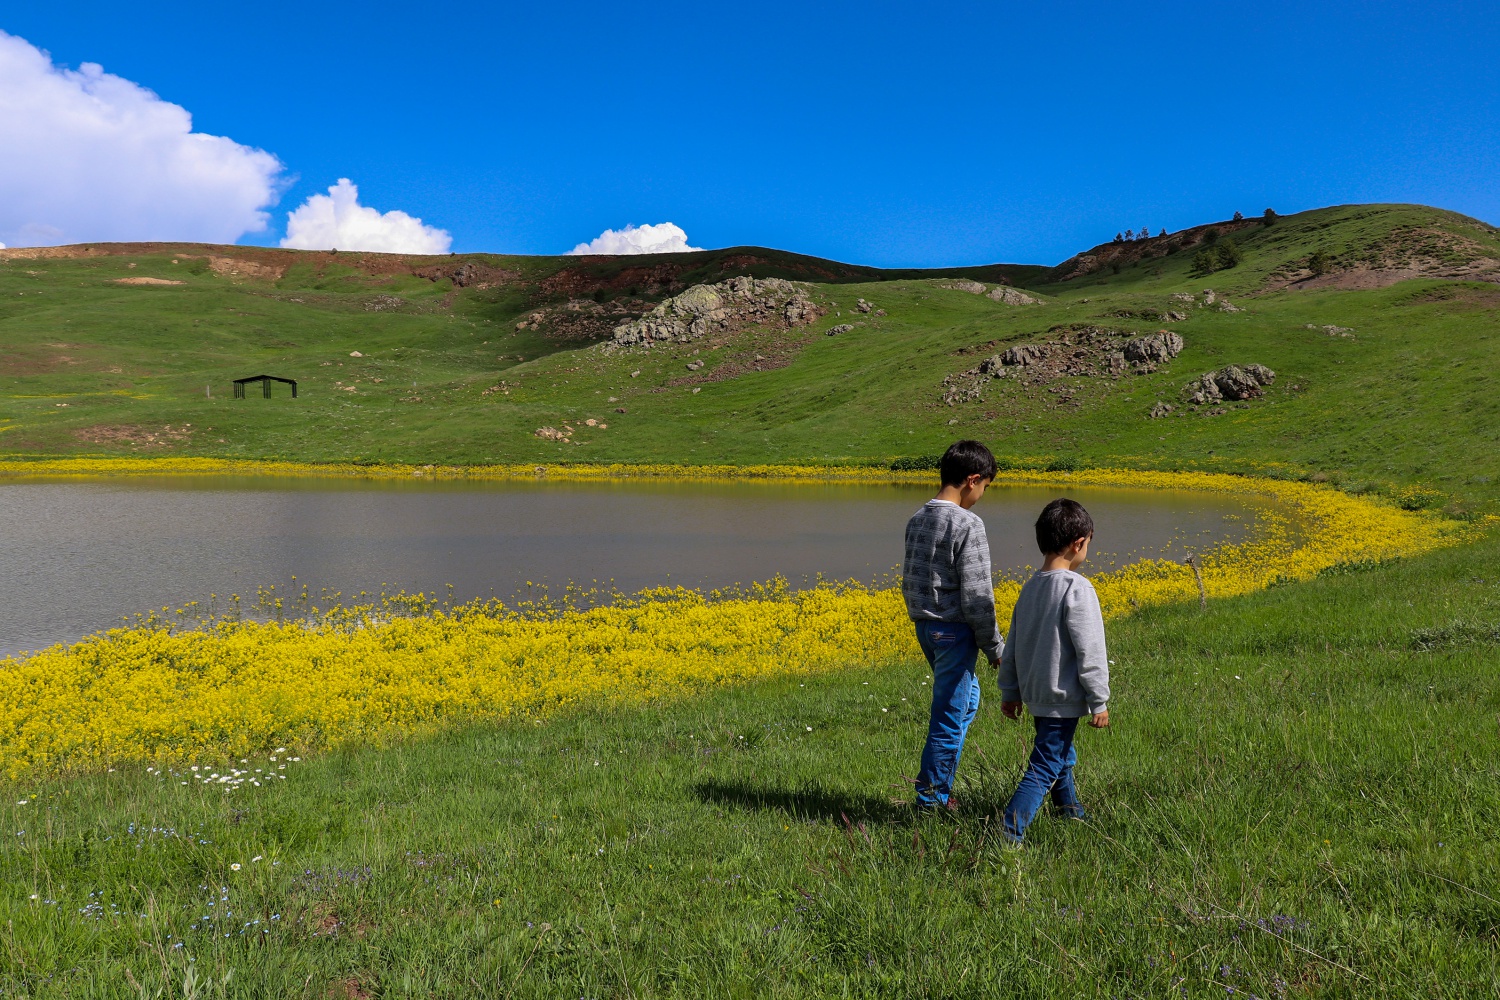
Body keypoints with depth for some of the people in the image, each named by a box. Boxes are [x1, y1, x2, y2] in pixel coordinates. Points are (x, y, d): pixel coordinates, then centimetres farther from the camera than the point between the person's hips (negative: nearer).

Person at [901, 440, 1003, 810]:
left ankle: (936, 780, 25)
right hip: (954, 630, -8)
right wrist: (994, 646, -9)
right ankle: (931, 799, 14)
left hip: (924, 626, 9)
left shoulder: (917, 520, 6)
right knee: (950, 715, 3)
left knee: (967, 698, 25)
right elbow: (976, 594, -19)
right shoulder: (968, 524, -18)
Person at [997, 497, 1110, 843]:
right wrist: (1099, 702, -10)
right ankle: (1008, 833, -11)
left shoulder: (1030, 587, 5)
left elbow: (1013, 646, 11)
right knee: (1045, 768, -4)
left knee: (1062, 755, 25)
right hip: (1063, 697, -8)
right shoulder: (1078, 588, -18)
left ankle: (1071, 815, 42)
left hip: (1035, 694, 8)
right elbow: (1089, 651, -18)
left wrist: (1010, 691, 19)